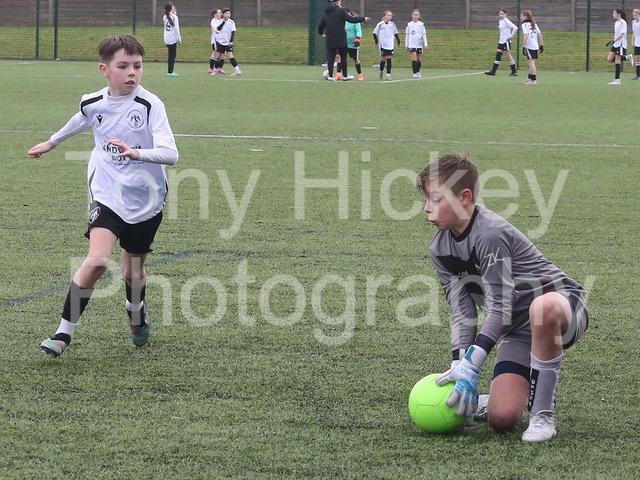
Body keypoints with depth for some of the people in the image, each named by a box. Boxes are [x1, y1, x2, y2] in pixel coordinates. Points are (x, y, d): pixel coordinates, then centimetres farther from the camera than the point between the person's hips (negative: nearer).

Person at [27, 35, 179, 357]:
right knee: (97, 260, -21)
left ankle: (137, 318, 48)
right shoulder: (93, 104, -3)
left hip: (146, 200, -1)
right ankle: (64, 334, -14)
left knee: (132, 270, 14)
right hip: (108, 195, 1)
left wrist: (136, 153, -41)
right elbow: (78, 124, 23)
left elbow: (170, 154, -23)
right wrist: (51, 143, 40)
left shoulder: (150, 105, -14)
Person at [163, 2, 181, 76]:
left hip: (166, 39, 6)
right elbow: (176, 28, -11)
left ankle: (169, 71, 14)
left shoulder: (164, 17, 7)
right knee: (173, 55, -2)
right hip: (173, 38, -6)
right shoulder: (174, 17, -10)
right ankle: (170, 72, -4)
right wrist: (179, 38, -6)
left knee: (171, 55, 14)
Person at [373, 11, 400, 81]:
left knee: (389, 59, -4)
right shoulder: (380, 24, -2)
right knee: (383, 59, 0)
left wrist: (398, 42, 14)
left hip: (390, 45, 2)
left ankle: (388, 74, -2)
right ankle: (381, 71, 25)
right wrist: (376, 42, 1)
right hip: (382, 45, -2)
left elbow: (395, 33, 17)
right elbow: (375, 33, 5)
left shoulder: (392, 24, 5)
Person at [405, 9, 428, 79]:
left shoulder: (421, 24, 1)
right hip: (412, 44, -1)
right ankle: (415, 73, -12)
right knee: (414, 58, -12)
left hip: (419, 44, 1)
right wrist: (406, 45, 7)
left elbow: (424, 34, 3)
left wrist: (425, 44, -2)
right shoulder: (409, 24, 1)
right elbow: (406, 35, 7)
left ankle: (418, 72, 23)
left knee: (419, 59, 8)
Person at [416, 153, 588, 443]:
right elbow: (462, 312, 0)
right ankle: (532, 391, 22)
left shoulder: (490, 235, -23)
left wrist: (471, 365, -30)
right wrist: (460, 365, -14)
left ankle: (543, 414, -29)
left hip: (563, 304, -6)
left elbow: (499, 309, -26)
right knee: (501, 418, -17)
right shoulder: (440, 250, 2)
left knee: (542, 308, -46)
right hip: (516, 330, 6)